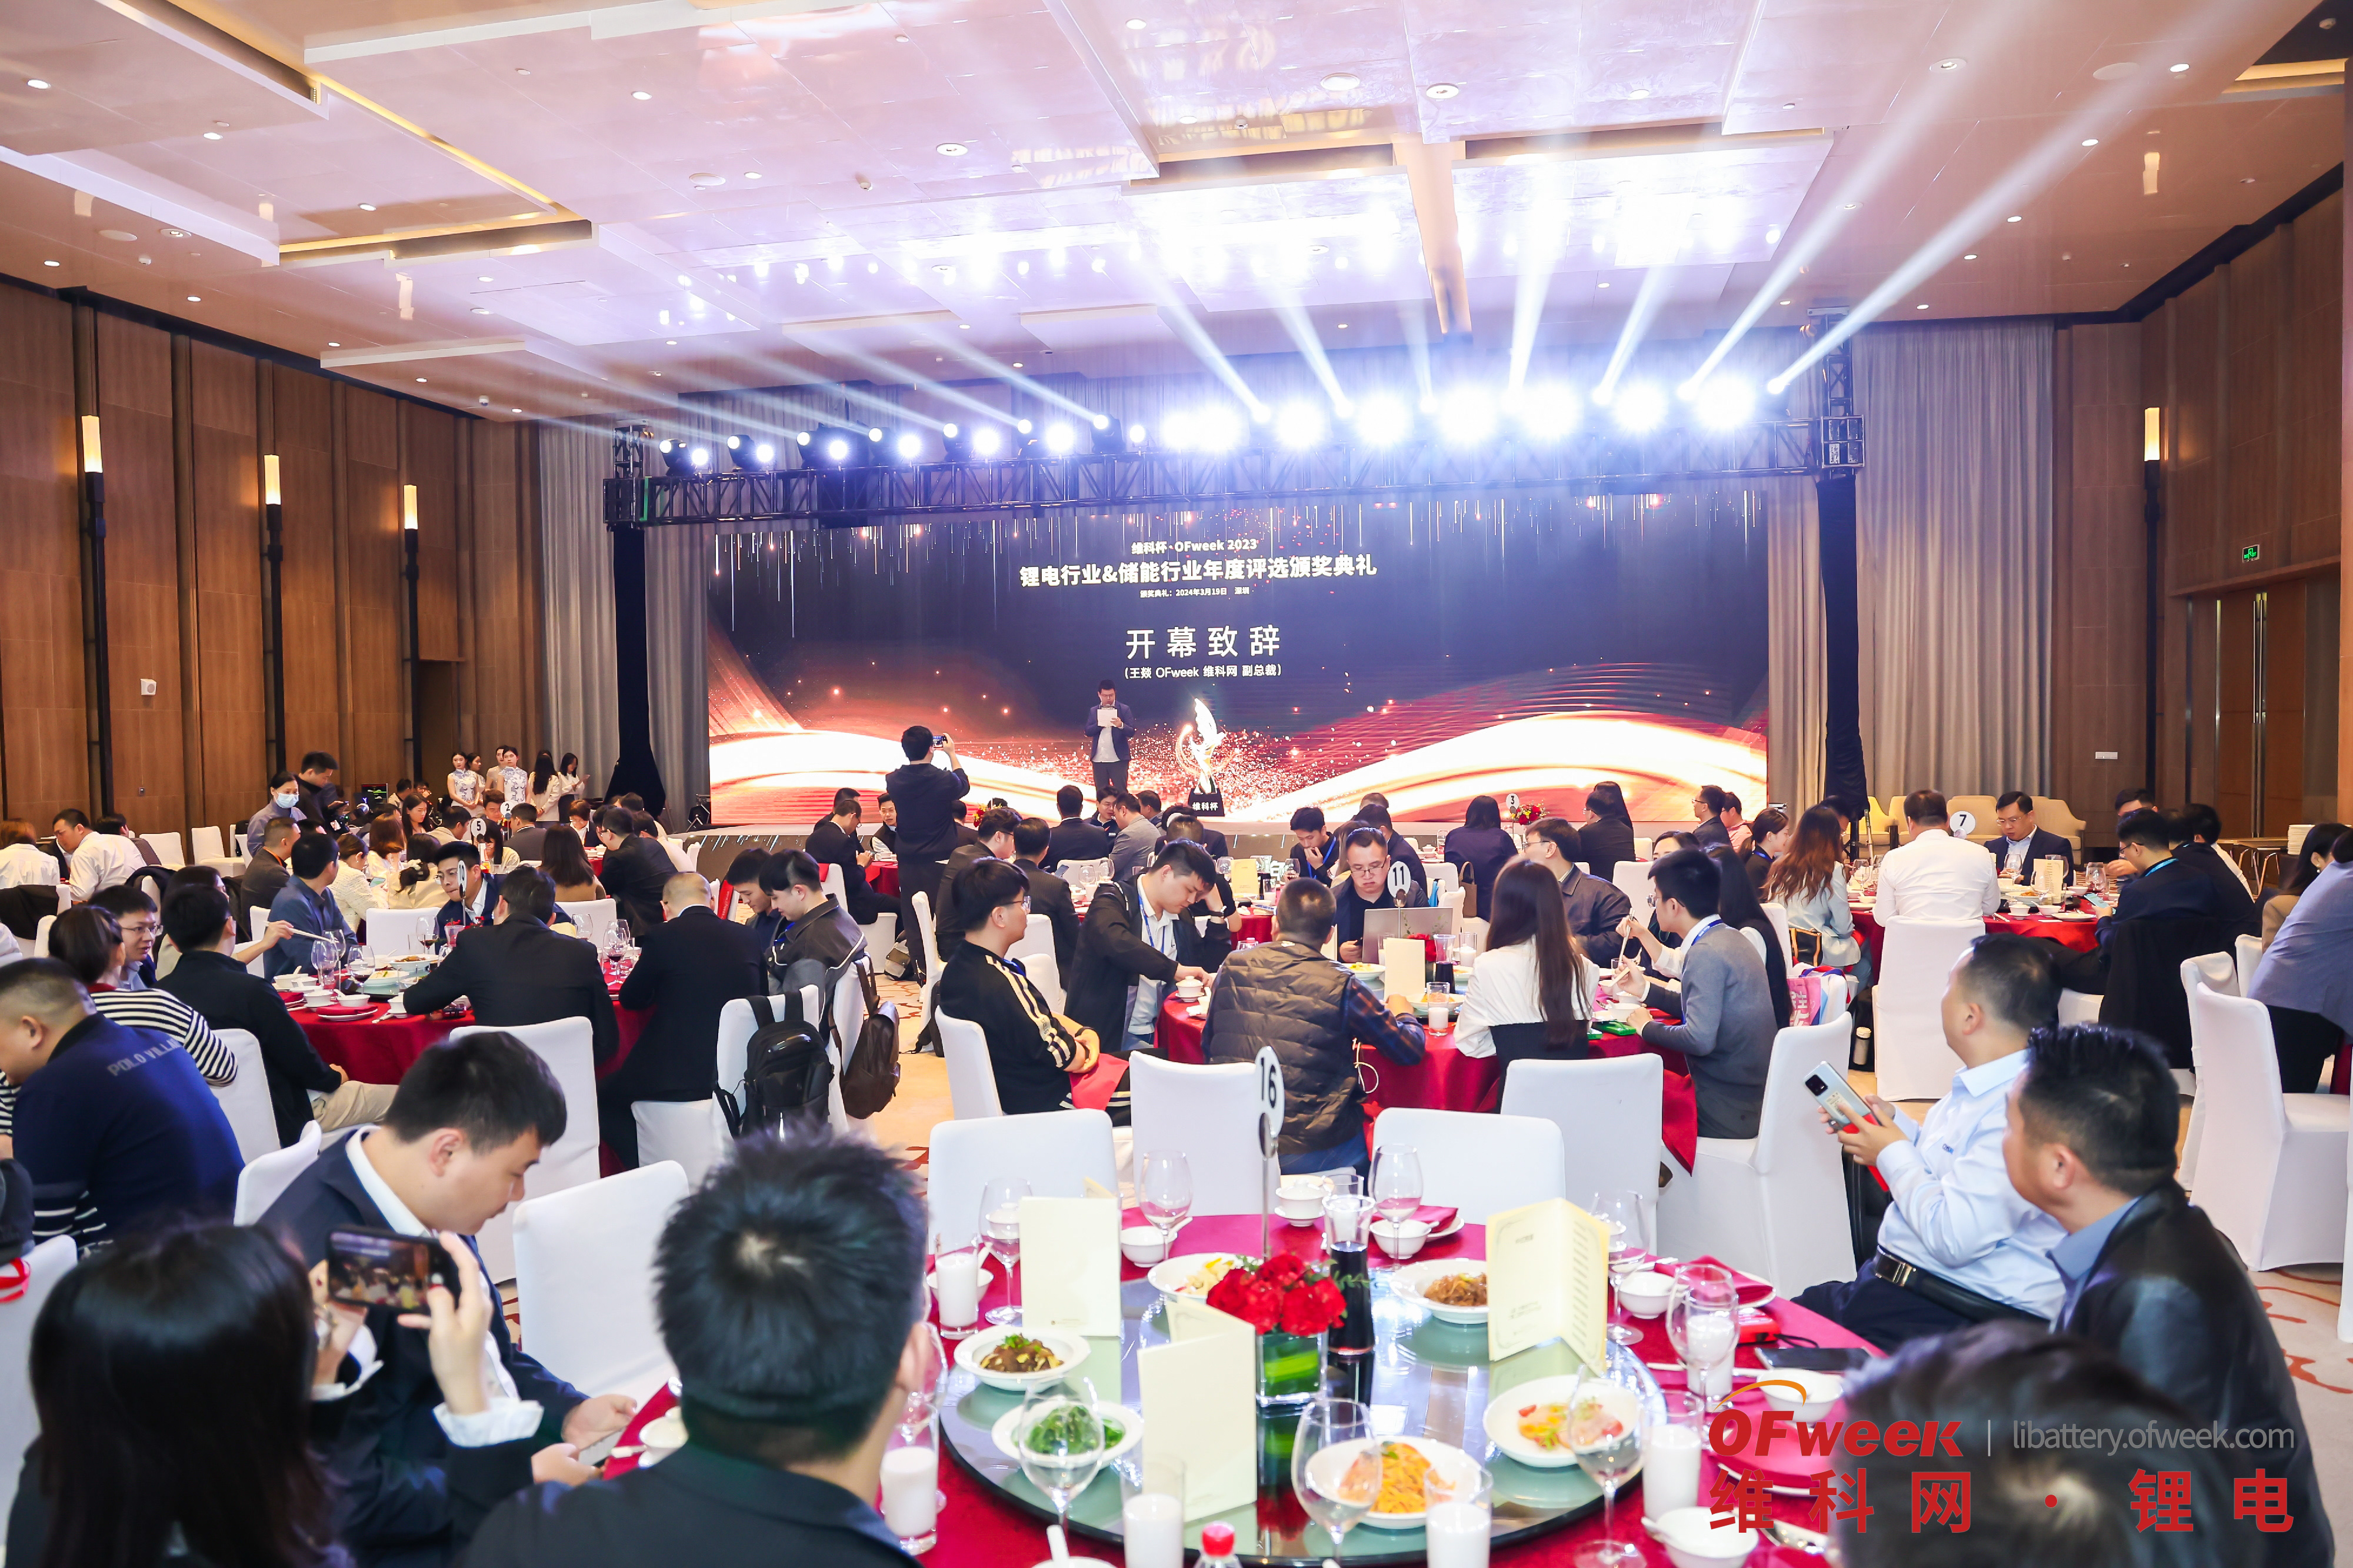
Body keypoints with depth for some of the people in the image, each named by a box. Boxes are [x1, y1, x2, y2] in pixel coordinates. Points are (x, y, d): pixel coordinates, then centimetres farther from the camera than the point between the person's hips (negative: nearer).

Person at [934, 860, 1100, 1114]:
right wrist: (1083, 1048, -3)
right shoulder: (999, 984, -33)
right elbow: (1071, 1059, -25)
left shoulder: (960, 962, -2)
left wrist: (1084, 1032, -7)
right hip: (1047, 1100, -9)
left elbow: (1038, 1015, 7)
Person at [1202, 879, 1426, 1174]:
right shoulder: (1341, 986, -11)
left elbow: (1207, 1050, 12)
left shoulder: (1232, 969, -1)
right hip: (1311, 1154, -4)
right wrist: (1404, 1014, 20)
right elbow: (1411, 1050, -2)